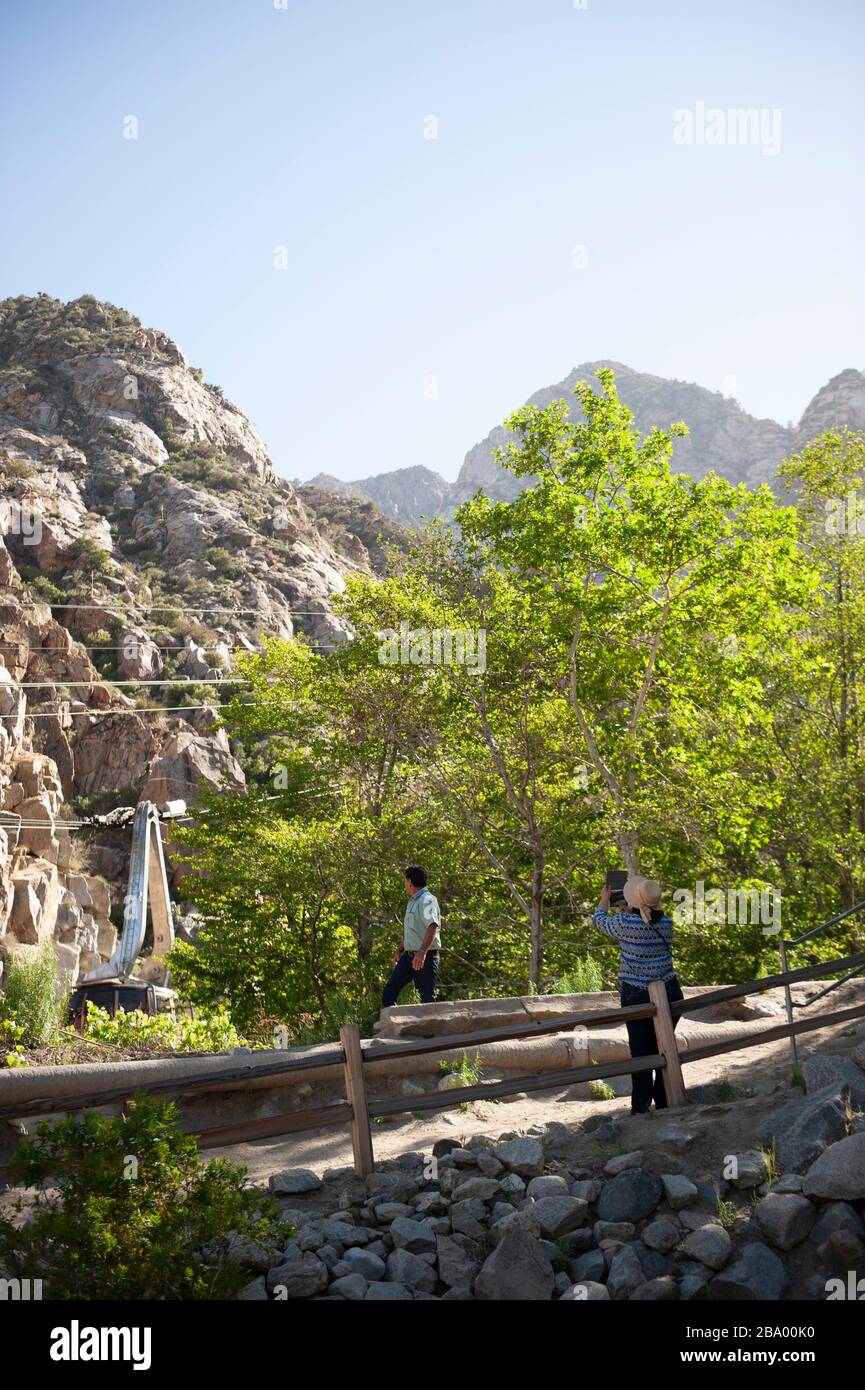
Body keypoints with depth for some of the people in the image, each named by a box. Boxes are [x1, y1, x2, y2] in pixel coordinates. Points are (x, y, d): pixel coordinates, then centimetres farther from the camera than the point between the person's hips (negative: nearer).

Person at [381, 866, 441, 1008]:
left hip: (425, 957, -10)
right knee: (389, 991, 7)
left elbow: (432, 926, -28)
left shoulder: (427, 900, -14)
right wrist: (400, 950, 27)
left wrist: (422, 951, -38)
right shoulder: (412, 901, 18)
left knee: (427, 998, -7)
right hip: (409, 955, 10)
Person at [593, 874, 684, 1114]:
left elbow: (601, 920, 8)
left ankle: (641, 1107, 7)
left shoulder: (625, 923, -13)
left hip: (637, 997, -4)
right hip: (669, 994, 4)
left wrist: (604, 899, 26)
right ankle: (664, 1103, 22)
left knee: (641, 1051, 3)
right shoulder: (666, 924, -1)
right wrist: (628, 913, 29)